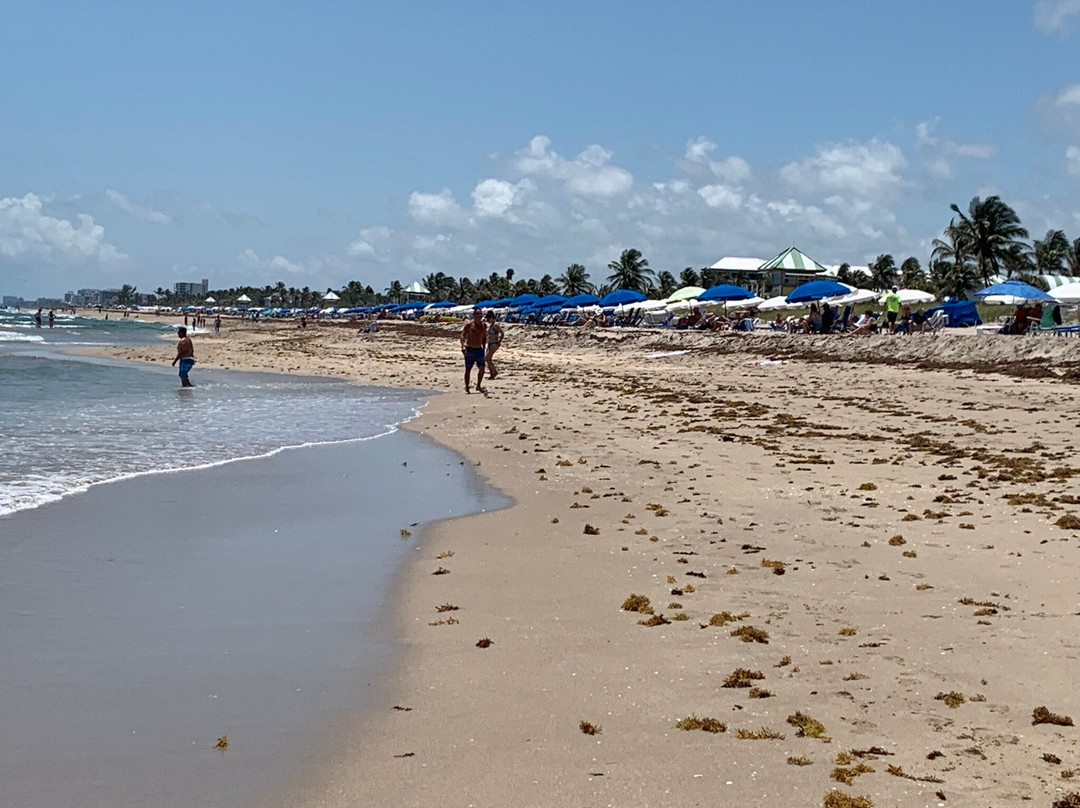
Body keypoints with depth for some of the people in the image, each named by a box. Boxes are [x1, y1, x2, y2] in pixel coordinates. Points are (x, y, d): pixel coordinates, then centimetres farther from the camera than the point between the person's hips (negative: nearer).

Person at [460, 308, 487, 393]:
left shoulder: (483, 325, 8)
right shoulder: (469, 324, -8)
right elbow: (463, 335, -11)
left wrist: (483, 347, 15)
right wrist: (463, 346, -24)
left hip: (479, 349, 5)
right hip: (469, 349, -5)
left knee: (482, 368, -2)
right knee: (468, 369, 2)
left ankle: (478, 386, 11)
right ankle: (467, 387, 12)